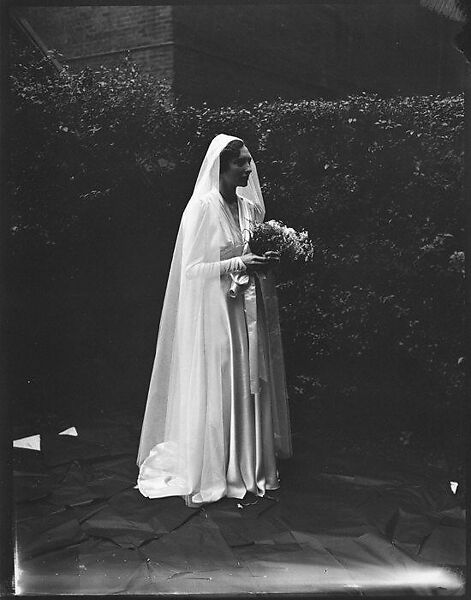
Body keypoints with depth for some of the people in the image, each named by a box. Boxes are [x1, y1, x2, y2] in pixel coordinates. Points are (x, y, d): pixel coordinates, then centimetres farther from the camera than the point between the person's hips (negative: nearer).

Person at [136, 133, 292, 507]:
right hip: (214, 312, -7)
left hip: (248, 310, 7)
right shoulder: (202, 208, -12)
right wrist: (238, 265, -23)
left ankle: (250, 467, 25)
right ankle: (207, 476, 14)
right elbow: (192, 269, -15)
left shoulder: (249, 206, 9)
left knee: (250, 387, 11)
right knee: (216, 389, 0)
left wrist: (265, 260, -2)